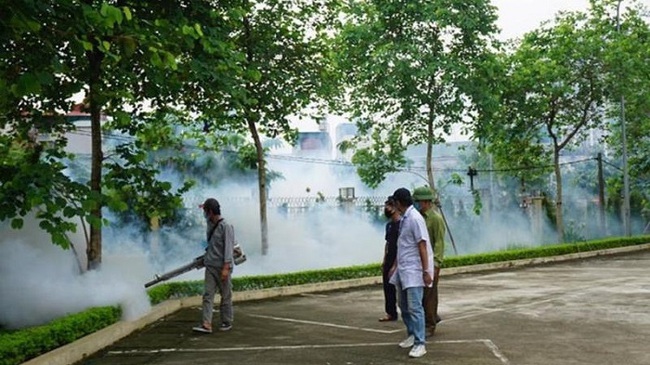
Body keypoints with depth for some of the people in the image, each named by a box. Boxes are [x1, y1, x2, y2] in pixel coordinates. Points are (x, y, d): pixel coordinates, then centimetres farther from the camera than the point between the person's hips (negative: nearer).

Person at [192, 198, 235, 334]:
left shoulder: (226, 226, -11)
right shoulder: (211, 225, 10)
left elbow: (228, 247, -16)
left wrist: (226, 267, -22)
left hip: (222, 267, -7)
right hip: (210, 266, 7)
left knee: (226, 296, 5)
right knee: (207, 295, -4)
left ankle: (227, 322, 17)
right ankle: (207, 324, -8)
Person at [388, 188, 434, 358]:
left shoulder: (415, 218, -15)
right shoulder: (404, 219, 12)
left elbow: (422, 246, -17)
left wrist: (426, 271, -18)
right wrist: (395, 266, 21)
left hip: (413, 271, -9)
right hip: (403, 270, 9)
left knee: (414, 307, -10)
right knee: (404, 305, 15)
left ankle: (420, 344, -6)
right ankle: (412, 335, 28)